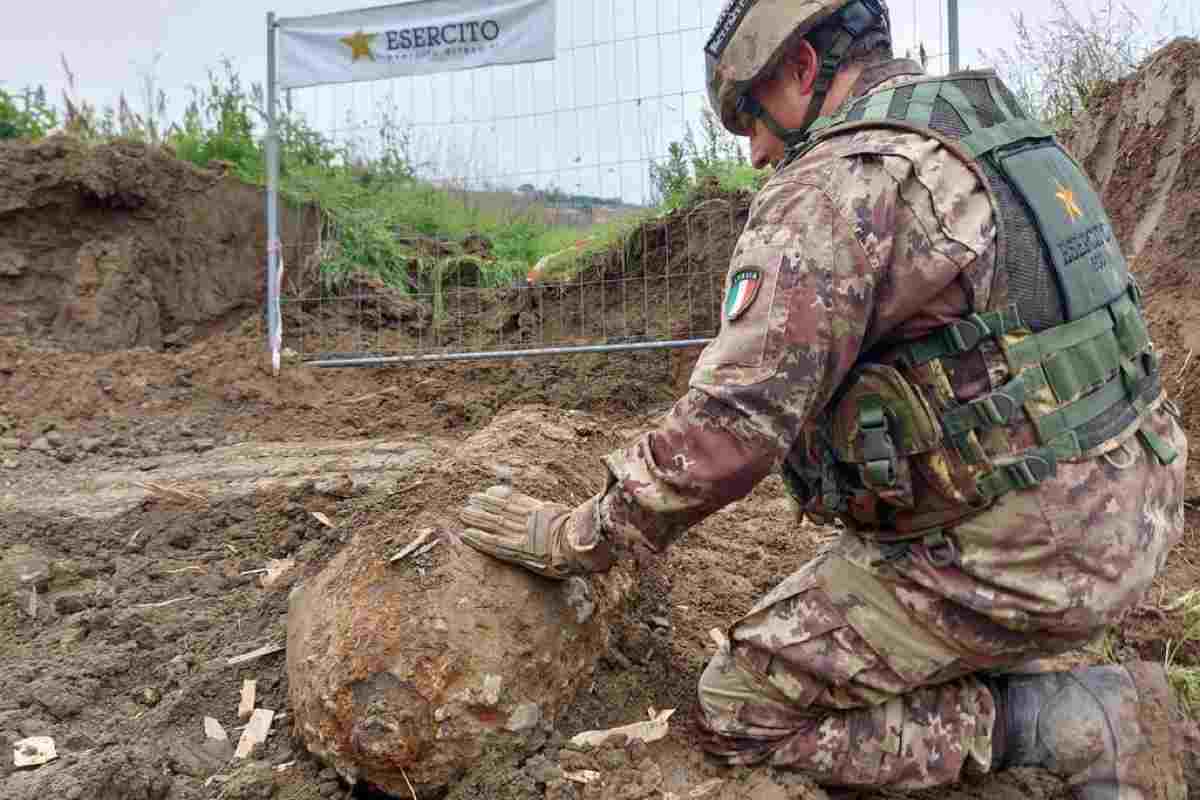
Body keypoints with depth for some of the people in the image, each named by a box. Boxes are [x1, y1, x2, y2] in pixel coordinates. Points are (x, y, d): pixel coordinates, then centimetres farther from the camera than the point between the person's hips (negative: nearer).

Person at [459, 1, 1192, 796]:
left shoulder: (840, 182, -18)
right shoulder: (990, 131, 11)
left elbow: (731, 424, -24)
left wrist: (576, 536, -11)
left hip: (1014, 556, -10)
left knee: (740, 711, 2)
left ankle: (1077, 723, -1)